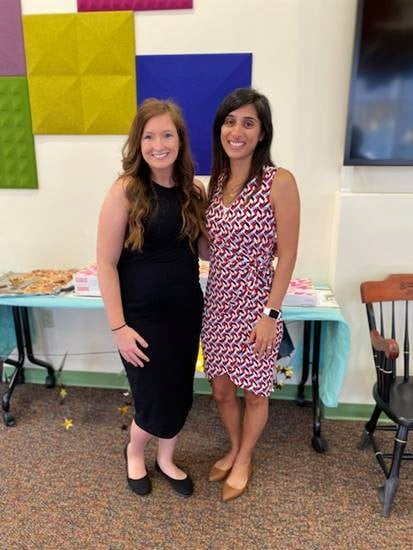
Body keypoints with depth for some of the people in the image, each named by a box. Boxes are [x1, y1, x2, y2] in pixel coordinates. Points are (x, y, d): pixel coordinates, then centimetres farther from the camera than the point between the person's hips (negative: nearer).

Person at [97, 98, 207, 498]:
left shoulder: (194, 191, 1)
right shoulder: (126, 190, -13)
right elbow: (106, 263, -12)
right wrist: (118, 326, -15)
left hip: (187, 311, 5)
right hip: (142, 316, -4)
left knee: (180, 394, 16)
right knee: (157, 401, 6)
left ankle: (166, 460, 43)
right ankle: (134, 451, 40)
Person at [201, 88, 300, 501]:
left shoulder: (279, 181, -13)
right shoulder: (215, 182, 5)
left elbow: (287, 256, -14)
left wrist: (271, 313, -15)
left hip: (255, 306, -5)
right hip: (217, 302, 6)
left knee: (254, 391, 15)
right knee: (221, 389, 19)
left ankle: (243, 461, 41)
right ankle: (234, 449, 46)